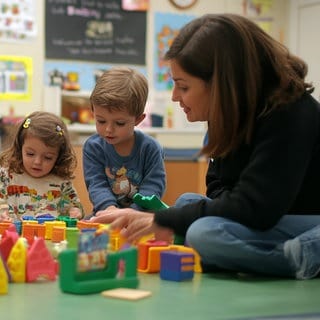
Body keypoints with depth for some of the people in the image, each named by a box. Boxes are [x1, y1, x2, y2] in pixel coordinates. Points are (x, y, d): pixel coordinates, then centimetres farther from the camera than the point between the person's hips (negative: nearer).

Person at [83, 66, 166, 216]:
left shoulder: (150, 148, -8)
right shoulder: (93, 146, -2)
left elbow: (153, 187, -13)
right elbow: (96, 185, -9)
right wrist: (110, 208, -30)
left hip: (142, 214, -1)